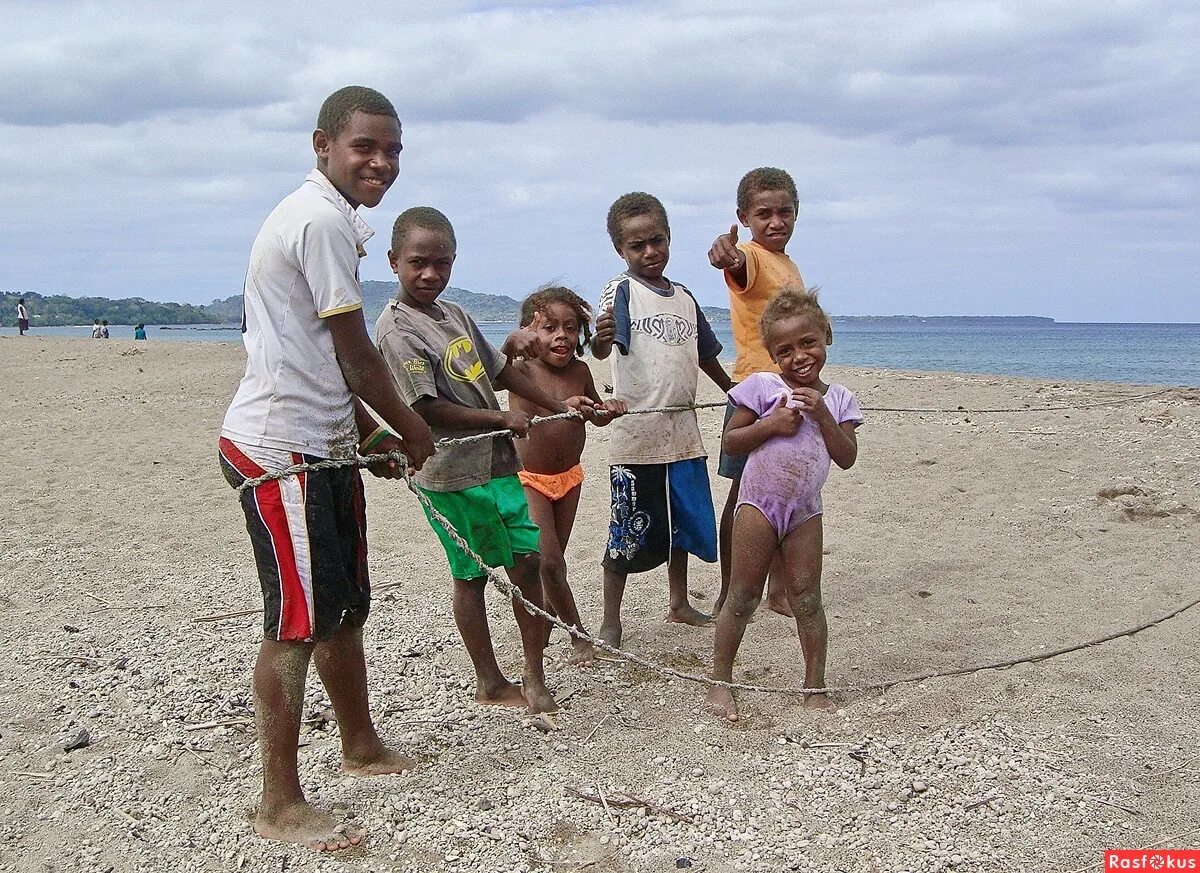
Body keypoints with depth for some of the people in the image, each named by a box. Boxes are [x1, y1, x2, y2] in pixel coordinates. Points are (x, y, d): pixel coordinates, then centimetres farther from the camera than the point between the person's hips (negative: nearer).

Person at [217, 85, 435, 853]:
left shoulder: (329, 218, 16)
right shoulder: (324, 221, -16)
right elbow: (353, 353, -15)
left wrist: (370, 433, 17)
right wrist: (413, 429, -1)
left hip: (321, 445, 10)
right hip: (281, 450, -10)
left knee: (346, 608, 19)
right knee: (299, 622, -5)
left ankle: (362, 747, 36)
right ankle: (281, 804, 5)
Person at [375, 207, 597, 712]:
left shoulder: (454, 313, 11)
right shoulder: (395, 330, -13)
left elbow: (499, 369, 19)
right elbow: (427, 407, -19)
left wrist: (557, 405, 17)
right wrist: (501, 418, -13)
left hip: (497, 462, 7)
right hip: (451, 474, -7)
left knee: (529, 562, 7)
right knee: (471, 575, 5)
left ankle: (533, 677, 18)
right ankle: (490, 684, 20)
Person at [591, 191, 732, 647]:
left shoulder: (684, 297, 10)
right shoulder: (621, 291, -8)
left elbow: (706, 356, 23)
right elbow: (604, 348, -27)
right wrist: (600, 338, -49)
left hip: (683, 433, 6)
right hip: (636, 434, -6)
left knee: (684, 523, 17)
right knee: (630, 533, 1)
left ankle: (679, 603, 35)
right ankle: (611, 622, 13)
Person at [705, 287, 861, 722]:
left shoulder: (837, 398, 5)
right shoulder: (762, 386, -5)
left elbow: (847, 457, -2)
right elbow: (731, 441, -4)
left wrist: (822, 413, -13)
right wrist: (771, 424, -18)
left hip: (805, 511, 3)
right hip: (758, 505, -3)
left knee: (807, 598, 6)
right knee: (743, 597, 3)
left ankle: (815, 687, 17)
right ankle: (720, 681, 14)